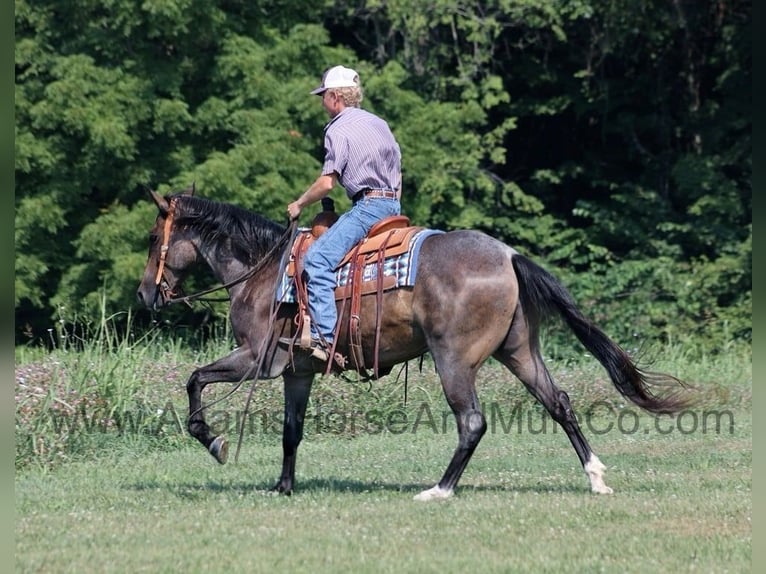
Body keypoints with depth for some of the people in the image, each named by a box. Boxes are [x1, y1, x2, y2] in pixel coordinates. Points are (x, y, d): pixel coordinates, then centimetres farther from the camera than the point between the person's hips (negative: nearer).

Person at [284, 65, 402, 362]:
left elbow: (326, 183, -14)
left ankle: (324, 337, -34)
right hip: (392, 205, 10)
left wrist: (299, 204, 2)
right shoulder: (380, 124, 19)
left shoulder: (339, 129, -7)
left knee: (317, 259, -20)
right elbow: (398, 173, 25)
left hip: (367, 205, -10)